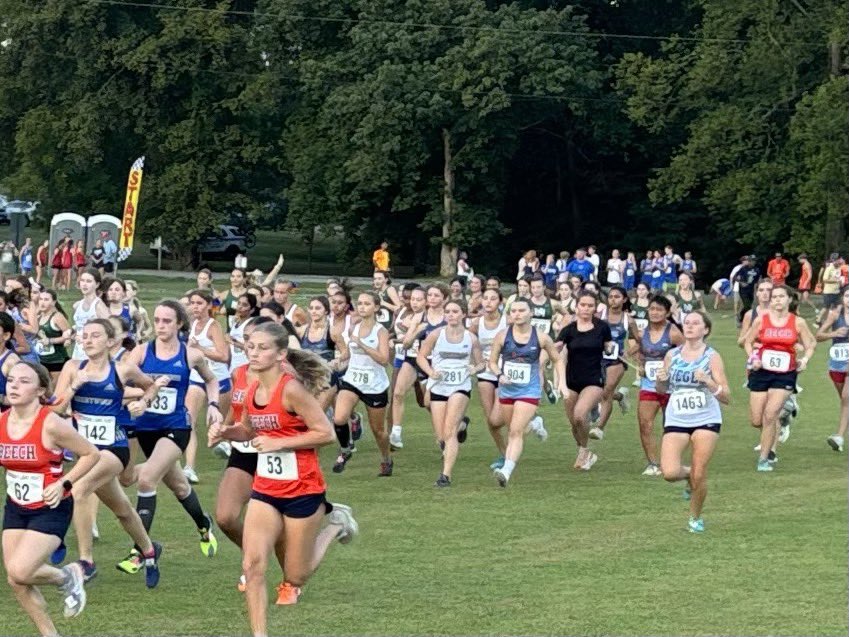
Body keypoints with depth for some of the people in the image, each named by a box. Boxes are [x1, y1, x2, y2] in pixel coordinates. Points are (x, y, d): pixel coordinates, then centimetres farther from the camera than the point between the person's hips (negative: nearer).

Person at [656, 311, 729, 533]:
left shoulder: (712, 357, -4)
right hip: (676, 421, 2)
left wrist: (708, 381, -24)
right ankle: (689, 475, 21)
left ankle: (696, 518, 20)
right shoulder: (672, 355, 6)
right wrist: (661, 380, -4)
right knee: (670, 473, -15)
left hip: (706, 421, -2)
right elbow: (662, 389, 19)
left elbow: (726, 397, -7)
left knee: (699, 476, -5)